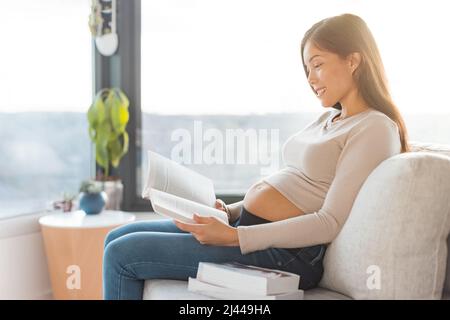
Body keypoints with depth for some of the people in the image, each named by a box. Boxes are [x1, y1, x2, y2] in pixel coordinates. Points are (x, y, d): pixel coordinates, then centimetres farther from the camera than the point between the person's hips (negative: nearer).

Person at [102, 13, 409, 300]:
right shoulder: (329, 119, 17)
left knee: (122, 254, -10)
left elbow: (331, 222, -19)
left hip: (280, 251, -10)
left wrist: (233, 236, -23)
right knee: (118, 237, 10)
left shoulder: (375, 128, -11)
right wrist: (227, 211, 3)